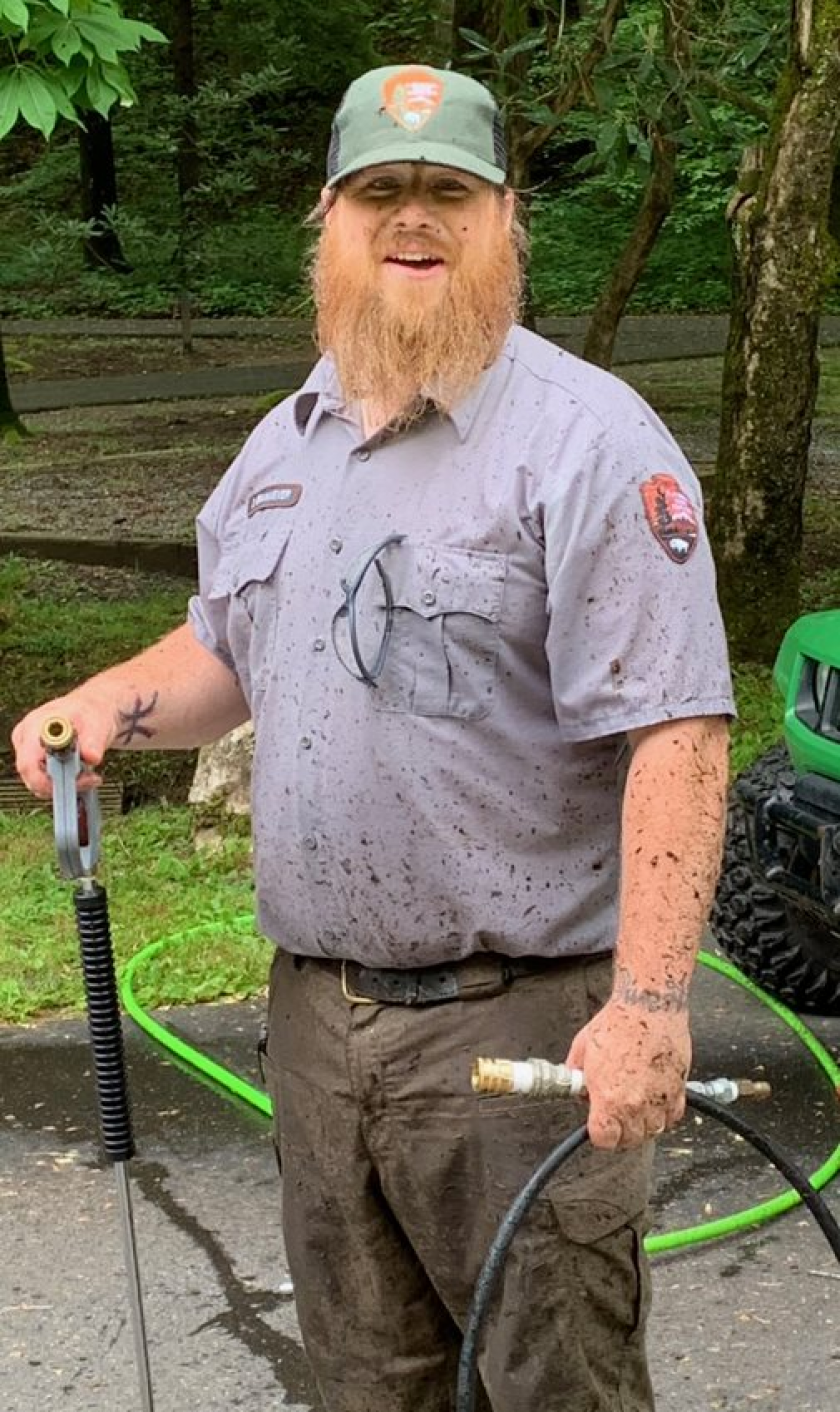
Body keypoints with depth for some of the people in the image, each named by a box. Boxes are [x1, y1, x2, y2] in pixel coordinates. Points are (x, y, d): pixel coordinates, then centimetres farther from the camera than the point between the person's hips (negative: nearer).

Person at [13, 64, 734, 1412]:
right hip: (316, 1013, 7)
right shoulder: (282, 443, 11)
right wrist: (114, 702, 3)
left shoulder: (589, 439, -13)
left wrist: (650, 1002, -25)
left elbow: (674, 733, -19)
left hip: (522, 1025, -6)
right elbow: (226, 651, 24)